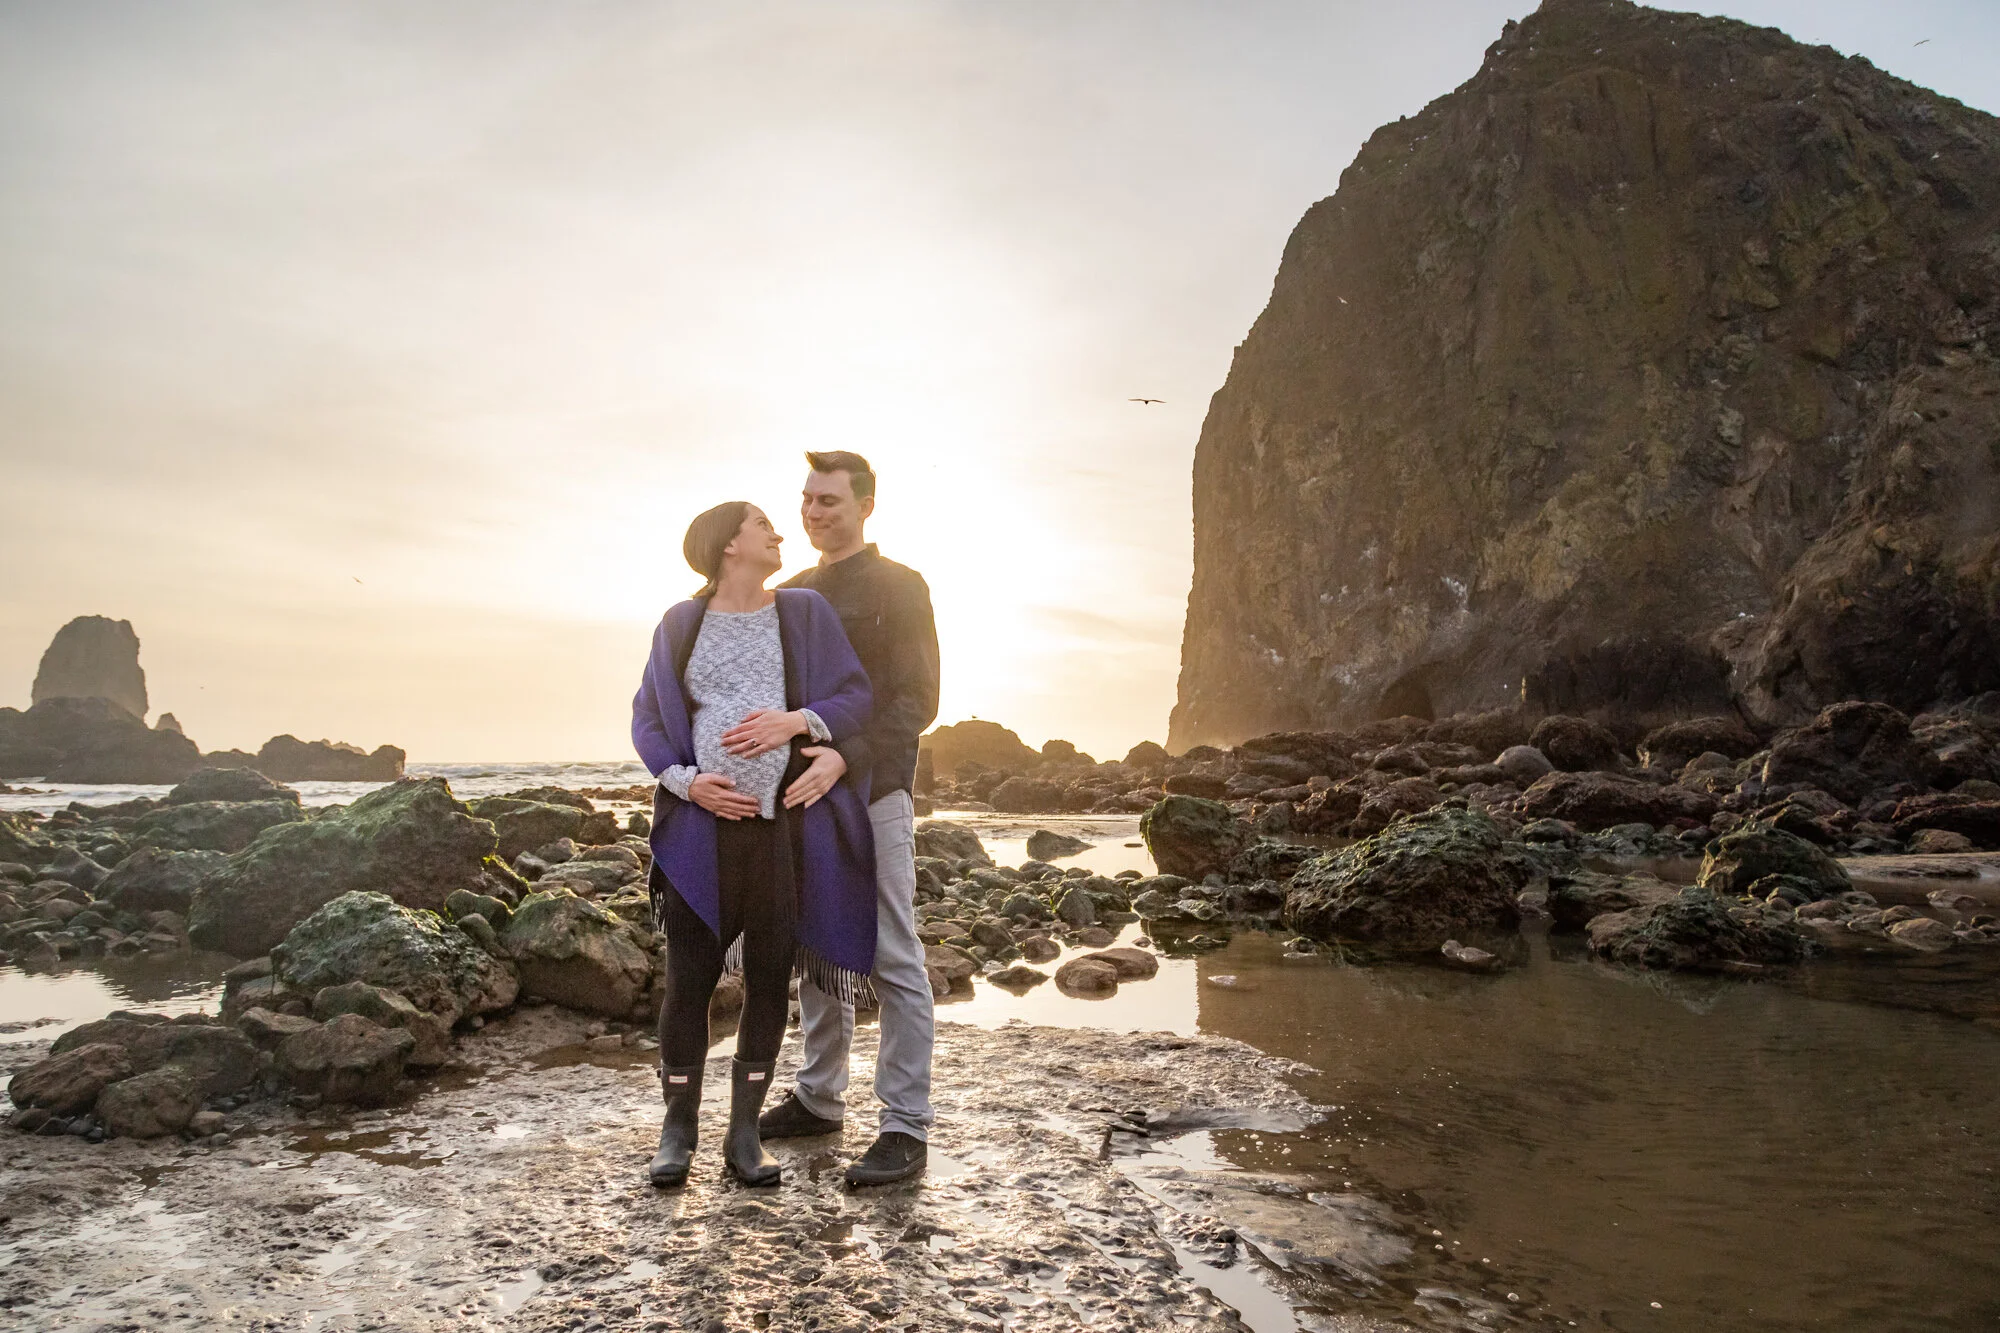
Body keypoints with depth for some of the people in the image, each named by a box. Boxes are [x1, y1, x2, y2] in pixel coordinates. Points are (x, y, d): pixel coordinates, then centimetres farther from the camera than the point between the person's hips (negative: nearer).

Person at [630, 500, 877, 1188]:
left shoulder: (805, 610, 8)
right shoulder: (680, 623, 9)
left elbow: (855, 697, 3)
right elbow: (647, 718, 8)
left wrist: (796, 721, -13)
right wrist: (685, 781, -7)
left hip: (786, 823, 1)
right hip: (702, 825, 0)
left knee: (770, 978, 4)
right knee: (688, 976, 0)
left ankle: (744, 1132, 17)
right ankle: (678, 1129, 16)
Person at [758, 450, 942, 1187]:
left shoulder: (898, 588, -2)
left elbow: (916, 700, -10)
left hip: (872, 796, -7)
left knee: (893, 960, -5)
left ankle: (906, 1128, 1)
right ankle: (818, 1098, 26)